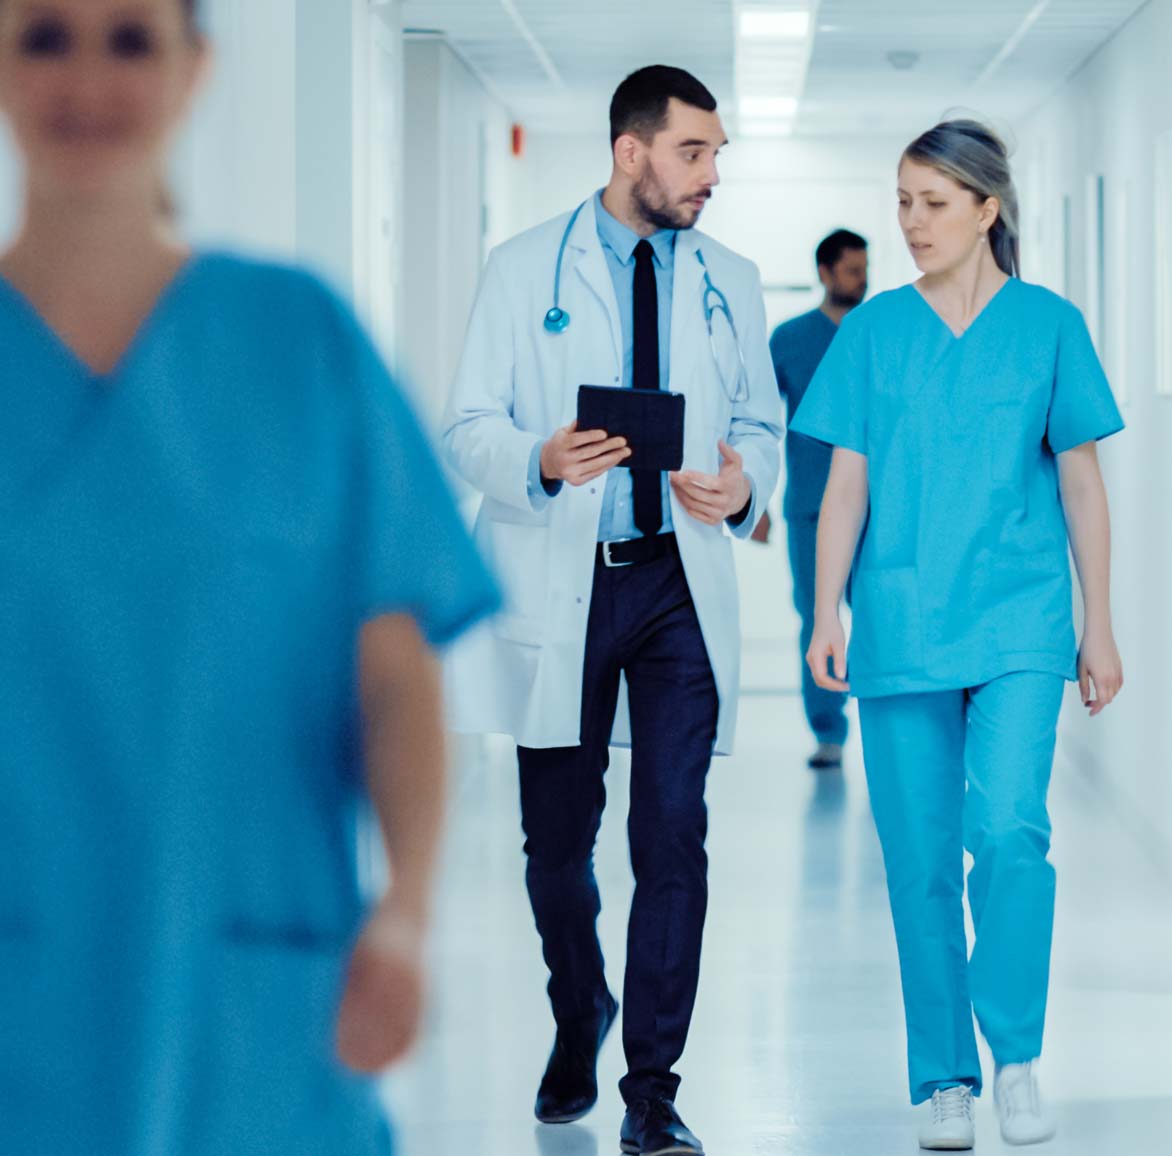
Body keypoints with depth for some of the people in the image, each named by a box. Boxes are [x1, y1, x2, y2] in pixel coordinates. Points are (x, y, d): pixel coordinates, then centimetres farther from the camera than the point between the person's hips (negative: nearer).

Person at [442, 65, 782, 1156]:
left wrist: (742, 483, -9)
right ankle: (579, 1019, 36)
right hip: (559, 581, -1)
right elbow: (470, 427, -1)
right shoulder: (524, 270, 2)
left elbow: (760, 420, 14)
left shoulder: (730, 280, 10)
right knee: (557, 835, 8)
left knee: (673, 838, -6)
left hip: (681, 582, 1)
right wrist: (542, 463, -23)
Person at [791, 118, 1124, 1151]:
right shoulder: (875, 330, 6)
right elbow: (847, 484, 5)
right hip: (902, 626, 2)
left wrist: (1100, 628, 5)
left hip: (1017, 619, -2)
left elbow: (1081, 483, 6)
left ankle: (1017, 1056, -3)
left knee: (1009, 826, -18)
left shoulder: (1048, 325, 3)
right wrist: (826, 614, -4)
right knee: (921, 857, 3)